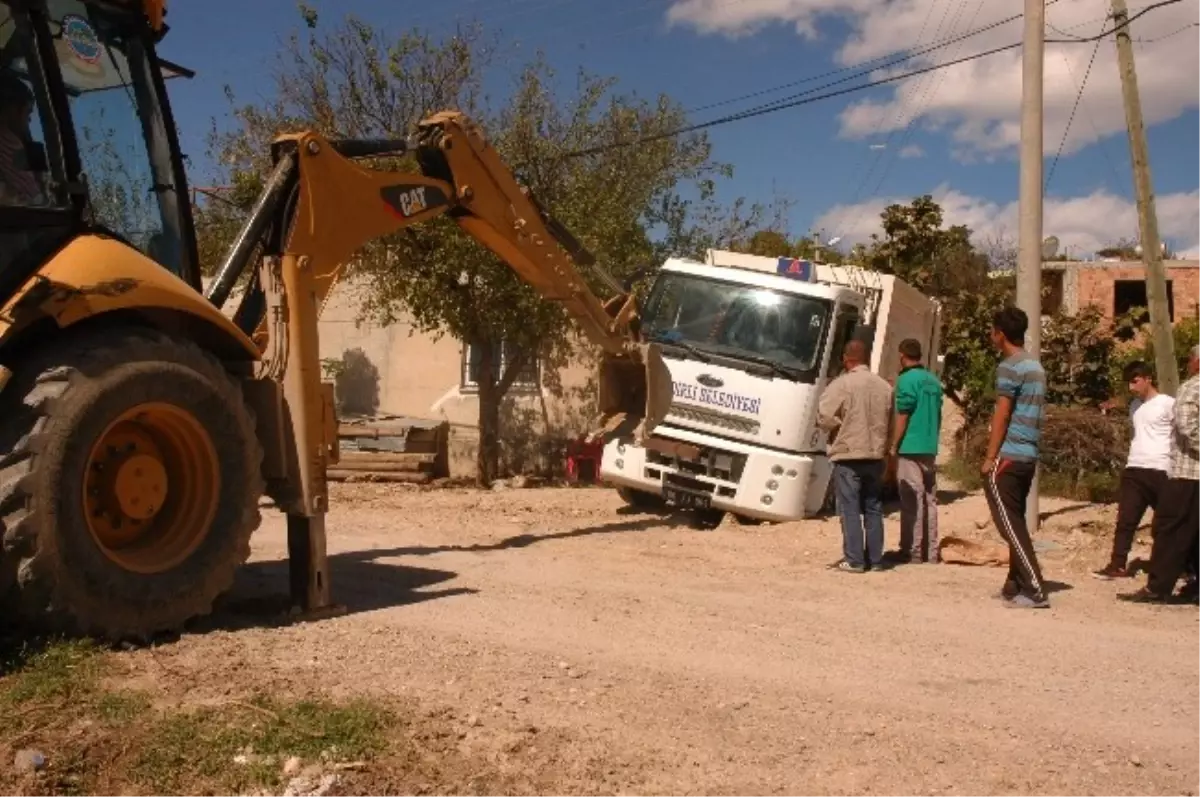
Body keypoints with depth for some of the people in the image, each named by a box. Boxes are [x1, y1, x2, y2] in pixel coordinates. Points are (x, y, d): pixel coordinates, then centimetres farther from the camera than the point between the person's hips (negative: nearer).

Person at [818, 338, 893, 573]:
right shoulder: (884, 386, 6)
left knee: (850, 510, -1)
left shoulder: (841, 384, -12)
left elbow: (824, 418, -14)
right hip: (876, 455, 5)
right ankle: (875, 559, 15)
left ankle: (854, 560, -3)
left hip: (848, 455, -5)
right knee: (873, 509, 12)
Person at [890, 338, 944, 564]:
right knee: (929, 500, 10)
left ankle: (912, 552, -4)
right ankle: (930, 552, 14)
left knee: (911, 502, -5)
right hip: (930, 449, 7)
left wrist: (893, 446, -7)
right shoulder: (933, 381, 12)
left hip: (910, 449, -7)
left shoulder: (907, 379, -10)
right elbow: (938, 416, 18)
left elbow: (902, 416, -13)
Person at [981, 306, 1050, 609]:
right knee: (1016, 522, 14)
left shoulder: (1009, 367, -11)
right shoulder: (1036, 365, 16)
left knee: (1009, 524, -6)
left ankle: (1035, 591, -9)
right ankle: (1016, 585, 17)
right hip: (1029, 455, 9)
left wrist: (990, 457, -11)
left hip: (1008, 456, -9)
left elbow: (1002, 415, -14)